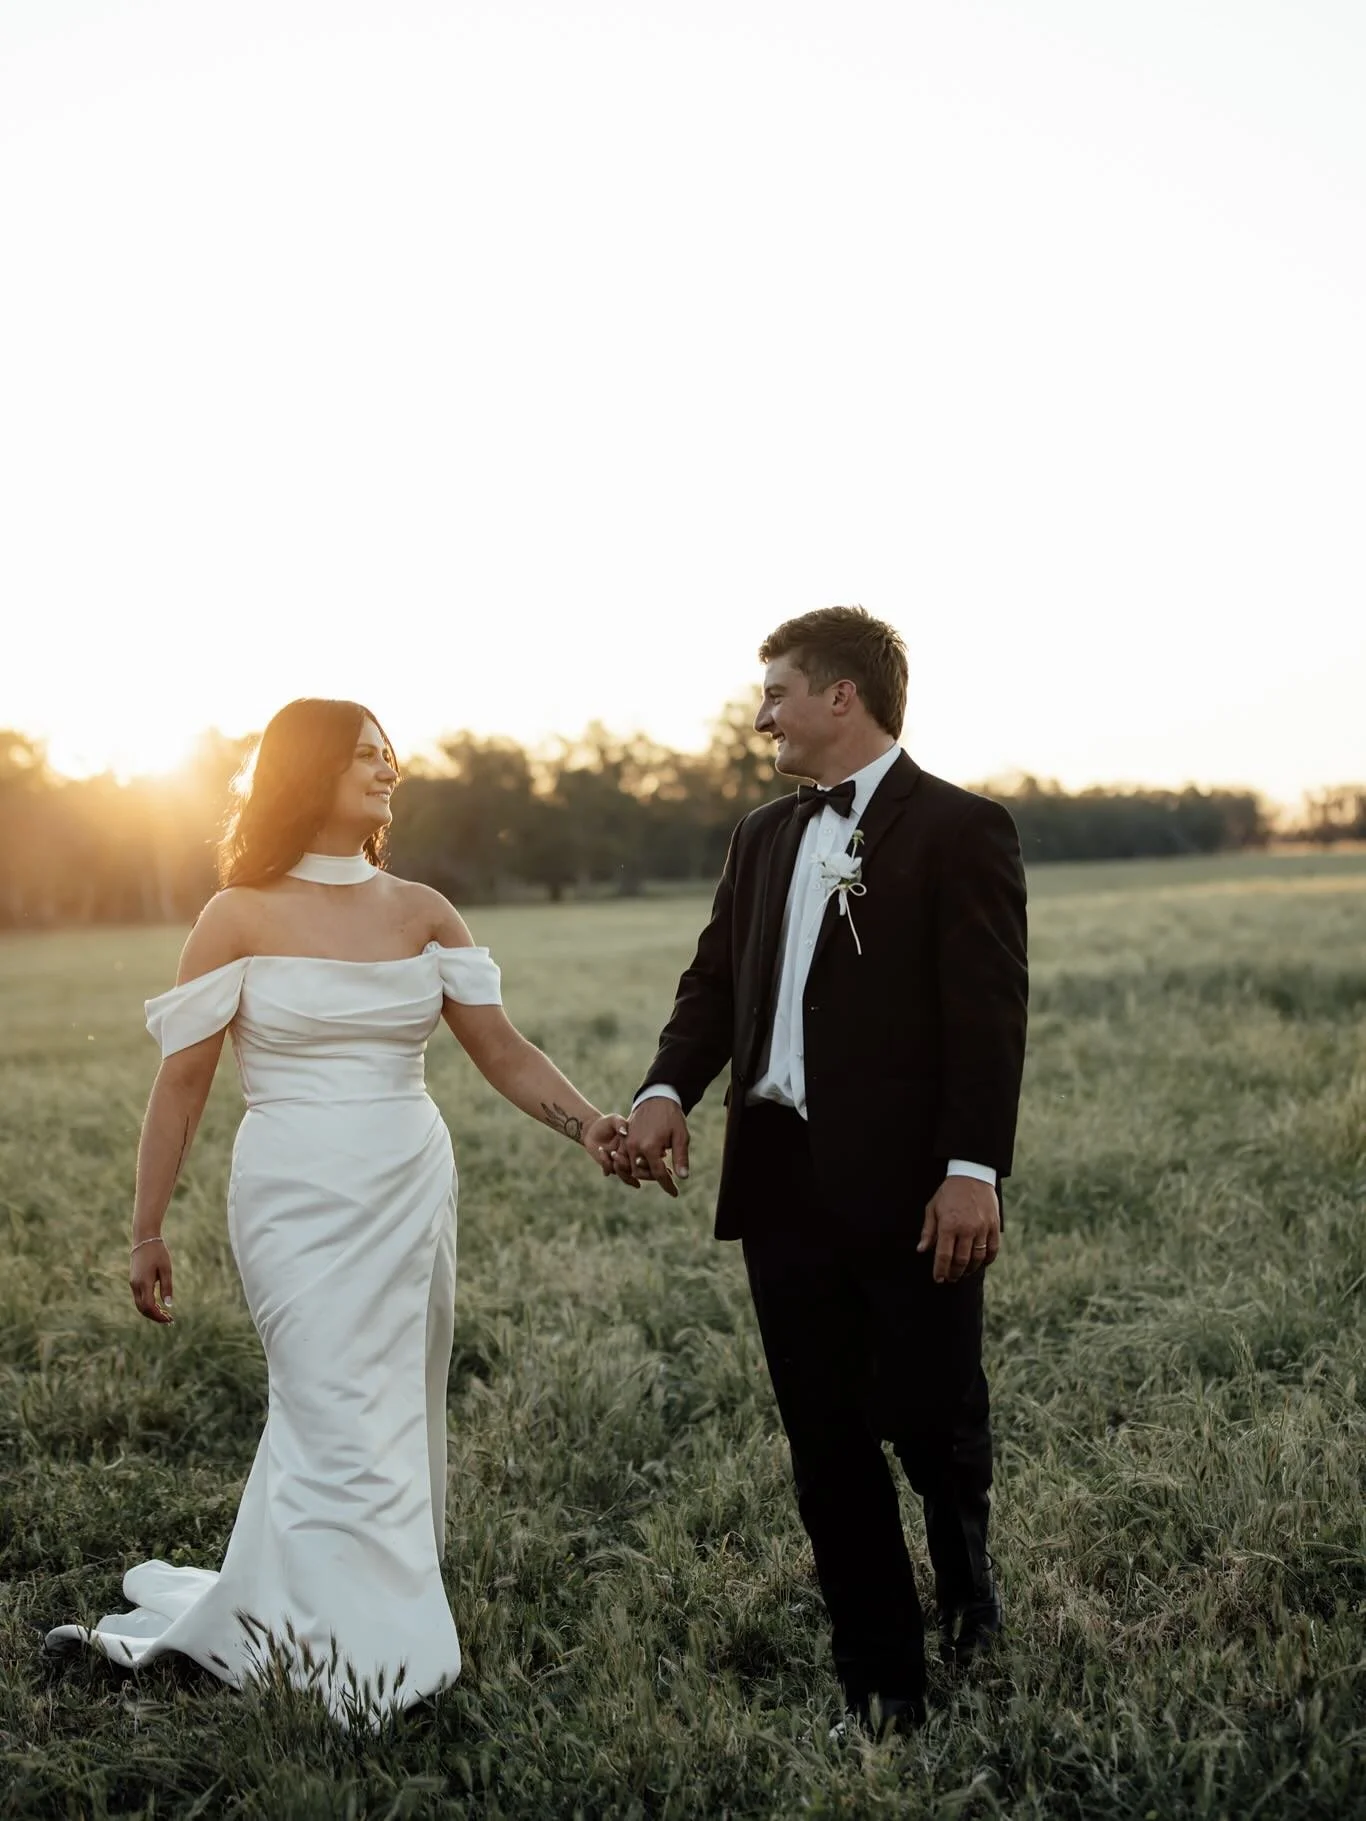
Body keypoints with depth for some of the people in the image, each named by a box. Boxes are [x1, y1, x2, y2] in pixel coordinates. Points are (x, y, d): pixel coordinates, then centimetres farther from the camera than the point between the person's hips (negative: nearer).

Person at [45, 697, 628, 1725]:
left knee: (397, 1425, 11)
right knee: (347, 1433, -5)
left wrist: (588, 1124, -15)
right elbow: (181, 1082, -1)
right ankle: (384, 1671, 10)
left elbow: (503, 1050, 2)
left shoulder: (421, 911, 6)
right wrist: (148, 1230, -1)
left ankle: (240, 1624, 31)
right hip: (299, 1203, -5)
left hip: (413, 1196, 5)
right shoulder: (242, 917, -4)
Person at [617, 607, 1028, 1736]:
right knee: (828, 1449, 8)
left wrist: (973, 1169, -19)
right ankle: (883, 1694, 20)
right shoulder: (764, 838, 16)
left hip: (911, 1192, -6)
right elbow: (716, 983, 11)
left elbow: (988, 1012, -11)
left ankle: (966, 1572, 38)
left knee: (929, 1419, 4)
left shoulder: (959, 829, -4)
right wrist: (668, 1094, -7)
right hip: (785, 1189, 6)